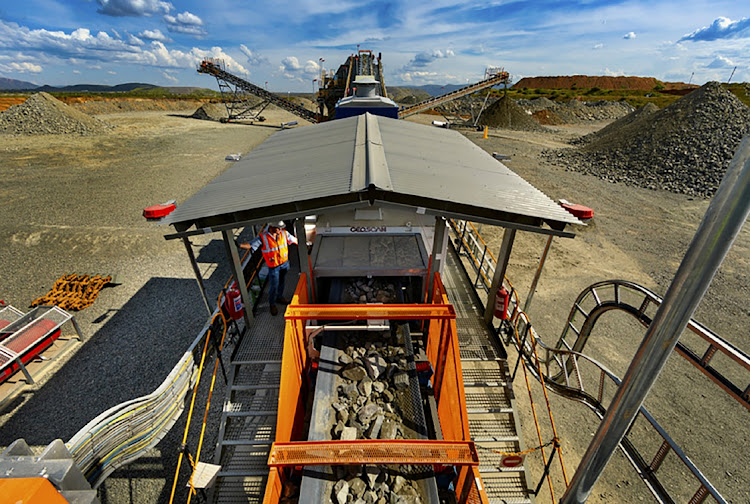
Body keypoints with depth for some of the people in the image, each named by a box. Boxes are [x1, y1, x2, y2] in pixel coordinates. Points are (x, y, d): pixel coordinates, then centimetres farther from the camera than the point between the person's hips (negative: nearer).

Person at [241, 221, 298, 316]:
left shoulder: (284, 233, -8)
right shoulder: (262, 237, -21)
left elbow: (294, 240, 5)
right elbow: (250, 245, -26)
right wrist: (239, 245, -45)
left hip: (284, 263, 4)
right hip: (273, 266, -4)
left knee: (282, 282, 23)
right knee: (274, 286, 5)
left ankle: (280, 297, 49)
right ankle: (272, 304, 29)